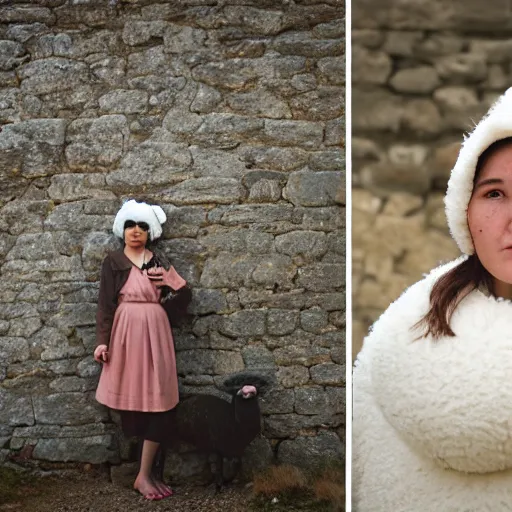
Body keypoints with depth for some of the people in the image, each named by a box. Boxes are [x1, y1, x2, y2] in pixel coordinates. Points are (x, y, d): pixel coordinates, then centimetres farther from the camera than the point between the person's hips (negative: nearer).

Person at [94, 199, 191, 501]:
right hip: (126, 335, -3)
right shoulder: (113, 262, 4)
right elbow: (105, 303, -2)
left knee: (160, 401, -3)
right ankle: (146, 473, 10)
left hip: (156, 334, 3)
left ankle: (145, 474, 3)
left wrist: (169, 283, -7)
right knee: (132, 398, -2)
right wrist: (102, 340, -11)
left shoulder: (159, 261, 13)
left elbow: (185, 294, 13)